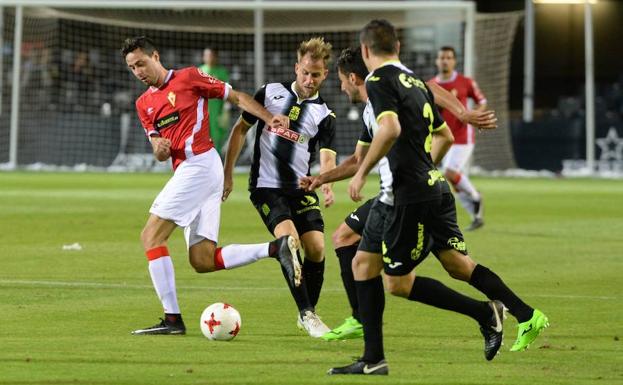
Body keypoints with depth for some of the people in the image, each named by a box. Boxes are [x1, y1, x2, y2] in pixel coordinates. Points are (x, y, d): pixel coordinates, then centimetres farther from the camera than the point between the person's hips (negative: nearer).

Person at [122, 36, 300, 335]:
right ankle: (275, 248, -2)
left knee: (151, 235, -12)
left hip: (199, 163, -8)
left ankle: (172, 319, -14)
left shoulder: (188, 78, 1)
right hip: (186, 170, 8)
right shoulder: (143, 104, 21)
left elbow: (236, 97, 3)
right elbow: (160, 154, 17)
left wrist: (269, 118, -10)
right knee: (202, 261, -1)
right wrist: (159, 148, -8)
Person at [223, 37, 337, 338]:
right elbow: (240, 128, 10)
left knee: (316, 248, -7)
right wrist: (227, 173, 7)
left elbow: (326, 157, -12)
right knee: (290, 241, -22)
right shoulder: (270, 93, 1)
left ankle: (310, 312, 14)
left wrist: (327, 186, -33)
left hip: (301, 189, 2)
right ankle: (305, 313, -16)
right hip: (266, 187, -2)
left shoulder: (324, 115, 1)